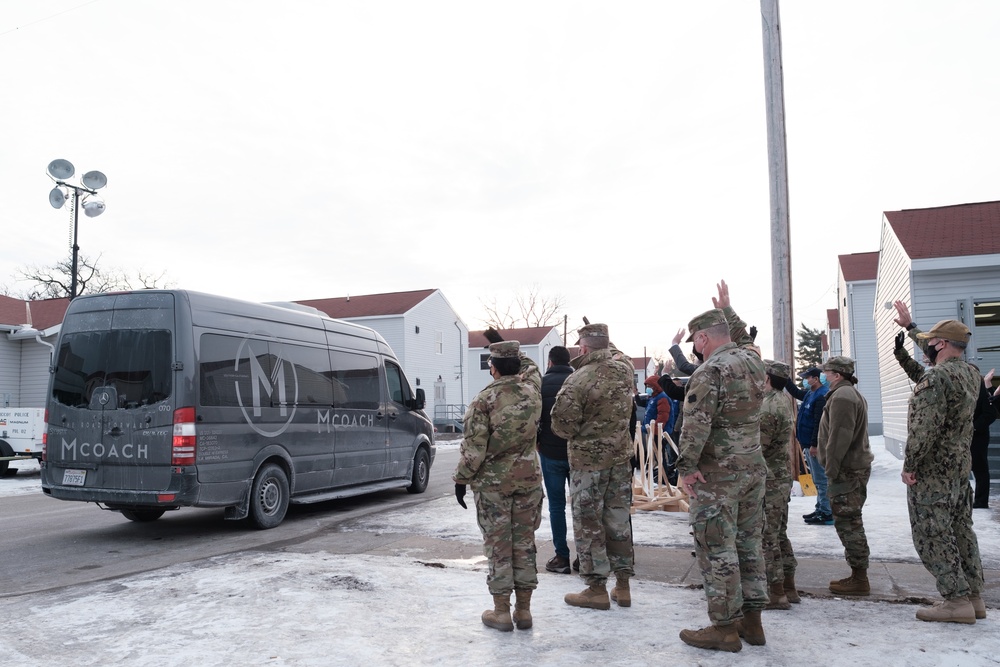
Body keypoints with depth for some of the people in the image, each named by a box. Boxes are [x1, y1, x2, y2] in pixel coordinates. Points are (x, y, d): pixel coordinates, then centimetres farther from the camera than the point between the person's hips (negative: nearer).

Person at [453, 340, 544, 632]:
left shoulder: (484, 400, -13)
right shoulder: (532, 389, 0)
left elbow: (473, 447, -14)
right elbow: (530, 367, 25)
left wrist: (462, 479, -3)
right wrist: (510, 350, 31)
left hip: (493, 481, -4)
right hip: (528, 477, 4)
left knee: (498, 545, 5)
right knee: (524, 543, 11)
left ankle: (501, 611, 11)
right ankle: (524, 609, 19)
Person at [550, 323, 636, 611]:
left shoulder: (578, 380, -21)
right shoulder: (624, 368, -2)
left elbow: (562, 423, -17)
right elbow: (615, 353, 24)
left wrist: (576, 435, 3)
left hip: (588, 459, -6)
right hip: (621, 457, 6)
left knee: (588, 524, 6)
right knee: (619, 520, 14)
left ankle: (597, 589, 12)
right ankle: (623, 586, 23)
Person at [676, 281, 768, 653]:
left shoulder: (710, 371, -17)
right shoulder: (752, 360, 6)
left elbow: (696, 423, -25)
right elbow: (742, 337, 30)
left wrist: (686, 466, -21)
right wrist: (726, 308, 39)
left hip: (717, 474, -8)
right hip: (753, 469, 8)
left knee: (717, 551, 0)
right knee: (748, 545, 15)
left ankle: (725, 627, 8)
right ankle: (751, 620, 24)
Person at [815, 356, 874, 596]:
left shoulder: (841, 396, -16)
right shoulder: (852, 393, 19)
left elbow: (839, 438, -23)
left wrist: (831, 470, -19)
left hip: (847, 470, -11)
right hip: (856, 466, 11)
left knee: (848, 523, -6)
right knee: (851, 522, 15)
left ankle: (859, 580, 0)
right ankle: (858, 575, 22)